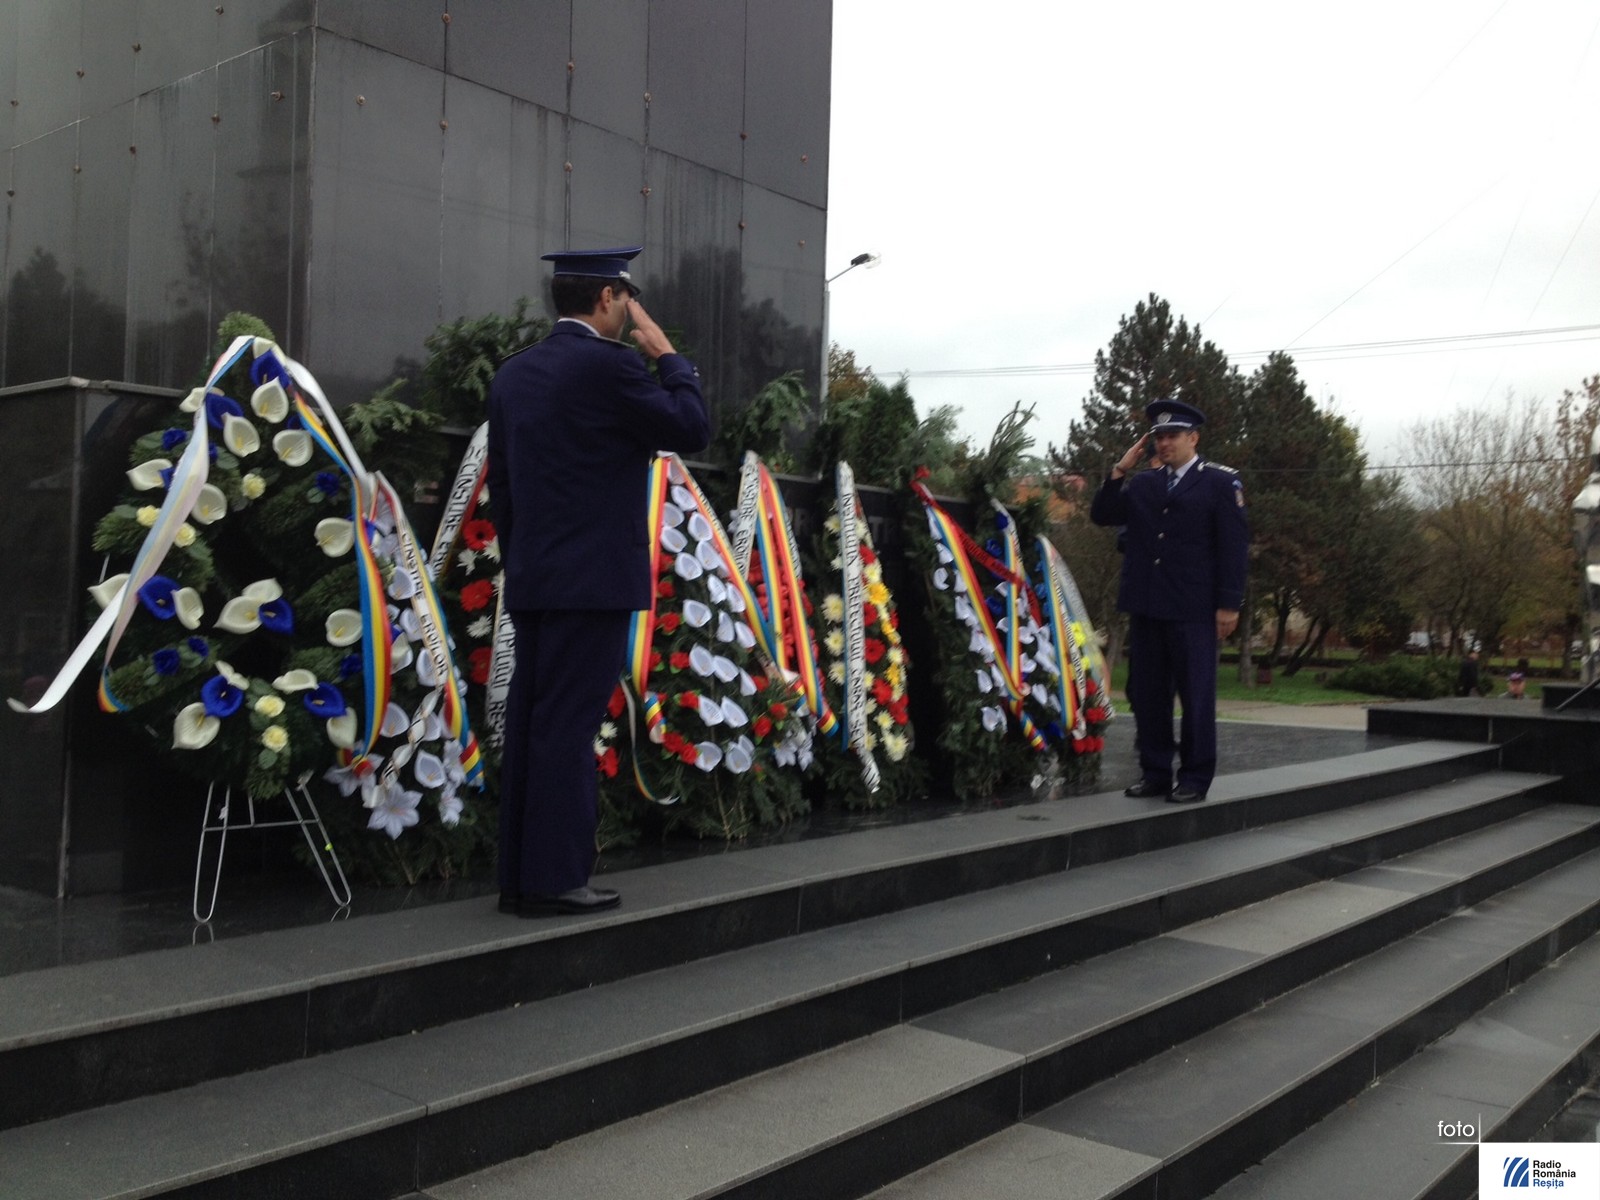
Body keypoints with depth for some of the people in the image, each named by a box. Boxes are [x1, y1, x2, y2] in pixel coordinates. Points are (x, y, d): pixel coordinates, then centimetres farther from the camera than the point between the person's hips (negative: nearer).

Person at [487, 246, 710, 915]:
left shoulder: (514, 373, 13)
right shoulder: (608, 364, -11)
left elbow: (500, 483, 16)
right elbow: (692, 431, -5)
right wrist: (667, 353, 5)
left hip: (532, 581, 8)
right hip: (595, 579, -8)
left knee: (531, 725, 10)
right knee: (568, 727, -5)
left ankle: (518, 876, 15)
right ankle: (553, 880, 0)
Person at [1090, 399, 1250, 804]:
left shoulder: (1221, 482, 0)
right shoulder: (1143, 484, 15)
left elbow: (1235, 546, -4)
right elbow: (1101, 515, 14)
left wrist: (1229, 604, -10)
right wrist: (1119, 471, 3)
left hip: (1193, 610, -5)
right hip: (1146, 607, 5)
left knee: (1195, 695, 0)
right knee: (1146, 694, 9)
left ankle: (1194, 779, 9)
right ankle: (1154, 773, 19)